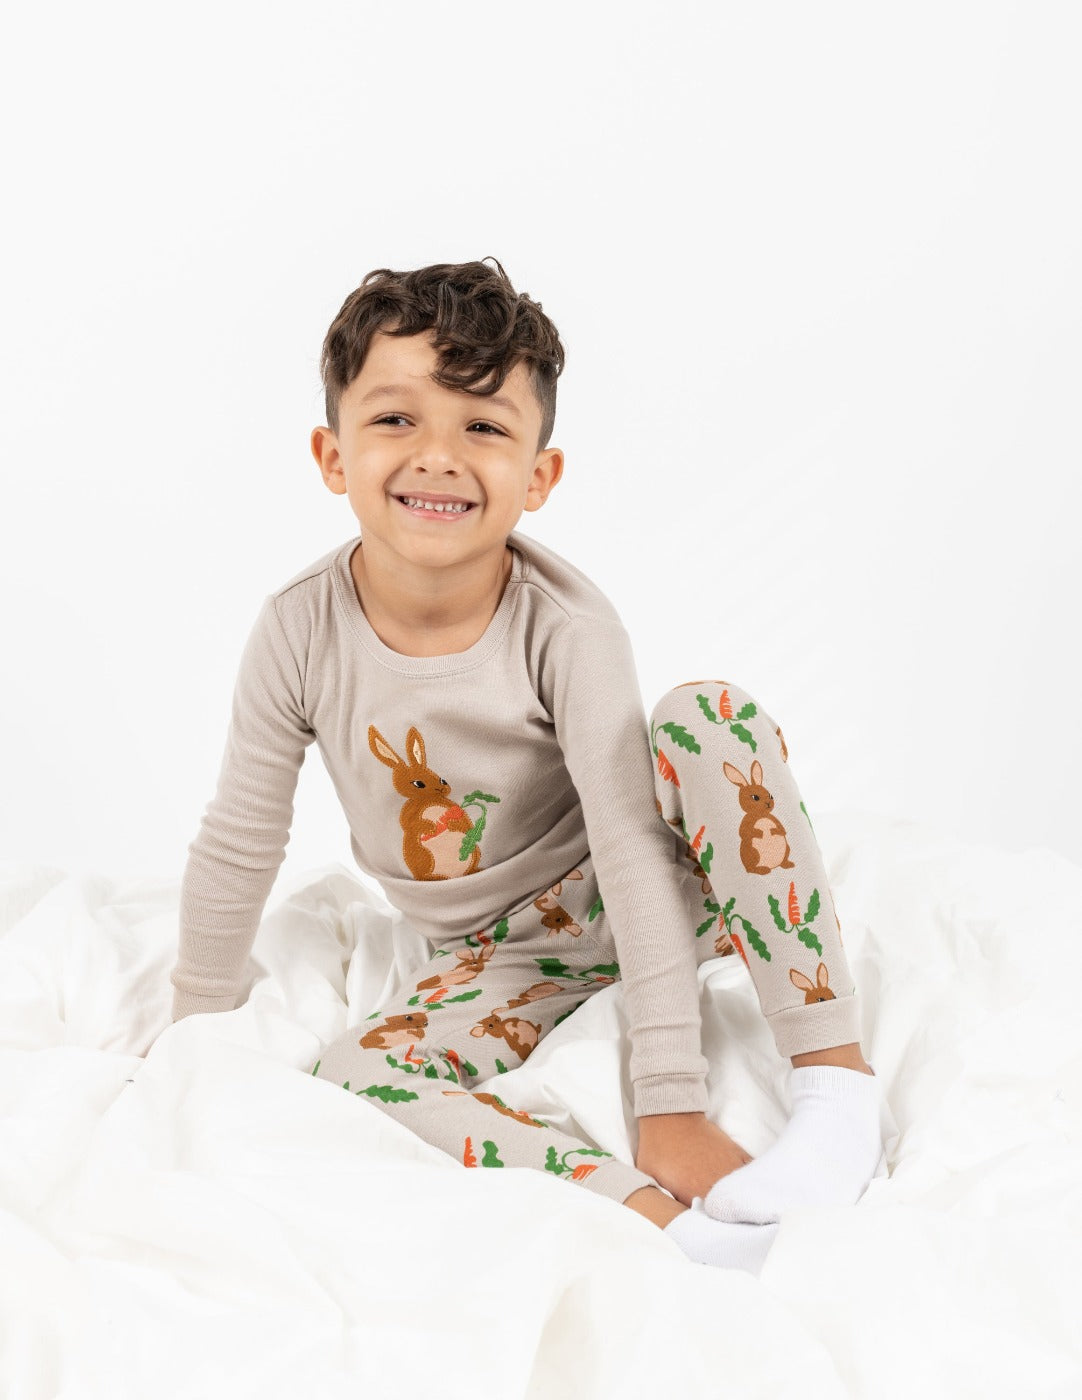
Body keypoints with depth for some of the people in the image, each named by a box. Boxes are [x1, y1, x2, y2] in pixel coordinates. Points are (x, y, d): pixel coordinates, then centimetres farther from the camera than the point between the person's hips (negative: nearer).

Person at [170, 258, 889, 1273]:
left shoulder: (567, 628, -24)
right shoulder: (299, 632, -17)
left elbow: (633, 847, -28)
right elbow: (237, 847, -4)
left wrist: (671, 1102, -31)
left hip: (627, 905, -2)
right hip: (500, 954, 3)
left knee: (705, 715, -30)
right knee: (359, 1072, -25)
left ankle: (839, 1076, -27)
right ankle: (668, 1222, -35)